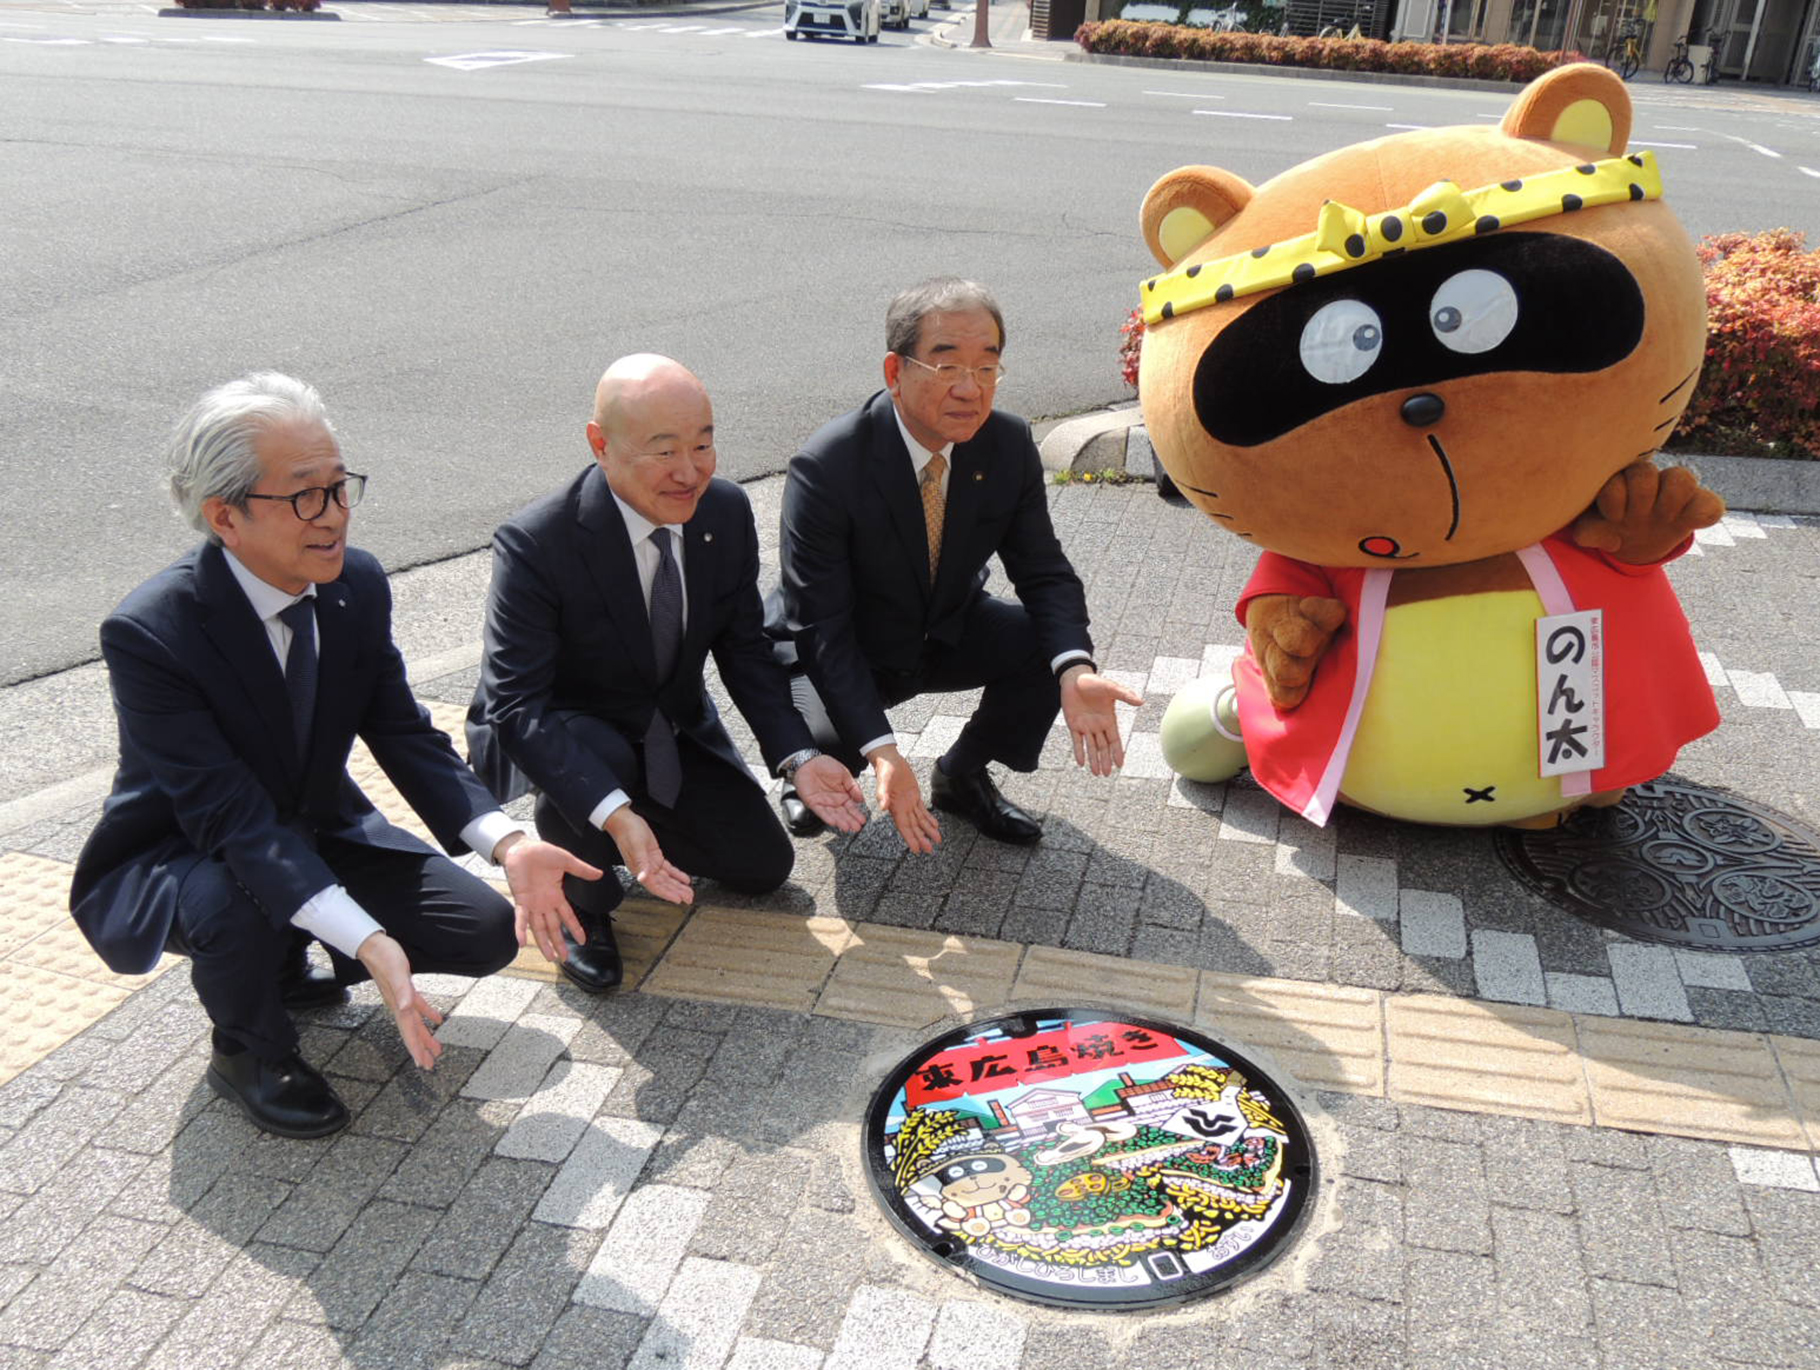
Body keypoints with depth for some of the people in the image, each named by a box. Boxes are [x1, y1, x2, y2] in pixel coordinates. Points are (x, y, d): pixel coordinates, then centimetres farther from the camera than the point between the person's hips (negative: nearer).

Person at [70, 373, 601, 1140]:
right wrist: (368, 943, -47)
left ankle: (288, 961, 17)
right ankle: (247, 1052, -3)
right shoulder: (148, 634, -30)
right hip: (176, 861, -5)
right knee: (238, 900, -38)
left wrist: (508, 844, -26)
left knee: (487, 932, -8)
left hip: (316, 833, 5)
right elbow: (232, 818, -35)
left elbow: (405, 736, -9)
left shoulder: (358, 585, -12)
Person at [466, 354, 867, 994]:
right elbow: (516, 705, -33)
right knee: (602, 753, -38)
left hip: (672, 727, 5)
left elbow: (744, 647, -3)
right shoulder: (534, 544, -30)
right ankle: (579, 904, -9)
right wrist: (614, 815, -47)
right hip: (560, 733, -5)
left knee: (763, 865, 2)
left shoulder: (727, 512, -13)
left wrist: (798, 757, -18)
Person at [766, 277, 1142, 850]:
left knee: (1052, 645, -20)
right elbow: (821, 627, -29)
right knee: (820, 741, -33)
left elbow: (1044, 572, -10)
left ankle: (962, 775, 7)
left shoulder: (1009, 445, -14)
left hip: (947, 632, 5)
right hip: (846, 652, -4)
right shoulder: (824, 469, -29)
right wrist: (881, 751, -42)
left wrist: (1074, 673, -32)